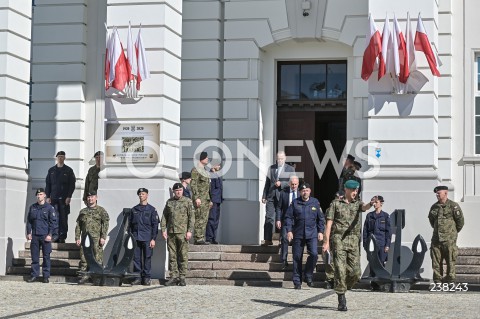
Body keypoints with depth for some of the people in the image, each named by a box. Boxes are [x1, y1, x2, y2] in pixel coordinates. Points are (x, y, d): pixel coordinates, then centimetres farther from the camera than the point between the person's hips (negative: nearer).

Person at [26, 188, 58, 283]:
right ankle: (34, 275, 10)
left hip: (45, 236, -3)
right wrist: (28, 233, 5)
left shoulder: (49, 208, 0)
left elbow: (53, 222, -3)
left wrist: (50, 235, -10)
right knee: (34, 257, 4)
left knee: (46, 256, 0)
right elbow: (29, 221, 15)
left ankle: (46, 276, 5)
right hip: (34, 236, 3)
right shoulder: (32, 207, 11)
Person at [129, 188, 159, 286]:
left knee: (147, 258, -3)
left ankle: (147, 278, 3)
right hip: (135, 238, 3)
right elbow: (130, 224, 17)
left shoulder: (151, 210, 4)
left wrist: (153, 239, -6)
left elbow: (155, 225, 1)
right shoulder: (134, 210, 14)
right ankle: (137, 277, 6)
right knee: (136, 258, 1)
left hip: (147, 239, -3)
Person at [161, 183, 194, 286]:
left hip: (182, 232, -3)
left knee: (183, 255, -3)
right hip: (171, 233, 3)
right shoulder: (169, 202, 13)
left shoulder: (187, 201, 3)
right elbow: (164, 217, 14)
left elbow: (191, 217, -1)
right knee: (172, 256, 4)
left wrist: (189, 231, -8)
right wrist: (163, 230, 4)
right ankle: (174, 277, 8)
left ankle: (182, 277, 2)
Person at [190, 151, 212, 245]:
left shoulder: (205, 171, 19)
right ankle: (198, 238, -12)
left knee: (204, 219, 7)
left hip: (206, 198, 9)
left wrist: (209, 200, 21)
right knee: (199, 218, -11)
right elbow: (193, 184, -15)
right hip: (199, 198, -9)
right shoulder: (195, 170, -8)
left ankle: (201, 238, 9)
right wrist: (196, 197, -22)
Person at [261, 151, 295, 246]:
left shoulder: (290, 169, 5)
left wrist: (281, 184, -15)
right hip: (271, 196, 3)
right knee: (269, 217, -3)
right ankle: (268, 240, -2)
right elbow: (267, 182, 16)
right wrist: (264, 196, 10)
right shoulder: (271, 168, 15)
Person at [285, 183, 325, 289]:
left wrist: (321, 231, 6)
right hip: (298, 234, 0)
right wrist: (289, 230, -5)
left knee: (314, 254, -16)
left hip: (312, 234, 0)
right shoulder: (295, 203, 4)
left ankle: (308, 276, 4)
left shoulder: (315, 202, 7)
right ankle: (297, 281, 12)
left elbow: (321, 218, 13)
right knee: (297, 257, 3)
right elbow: (289, 217, 4)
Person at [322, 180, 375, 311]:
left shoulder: (358, 204, 15)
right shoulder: (335, 204, 9)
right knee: (340, 270, -10)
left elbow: (365, 207, -11)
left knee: (355, 272, -3)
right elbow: (329, 223, 4)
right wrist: (326, 241, -5)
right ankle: (341, 300, -6)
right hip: (338, 238, -3)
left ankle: (343, 290, 22)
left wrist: (370, 204, -36)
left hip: (353, 240, 3)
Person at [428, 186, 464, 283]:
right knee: (436, 261, 5)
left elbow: (460, 220, -1)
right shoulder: (434, 207, 10)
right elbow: (431, 219, 27)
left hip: (449, 239, -5)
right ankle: (437, 281, 11)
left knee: (450, 261, -2)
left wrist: (454, 231, 8)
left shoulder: (453, 206, -6)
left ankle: (450, 282, 2)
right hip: (436, 238, 5)